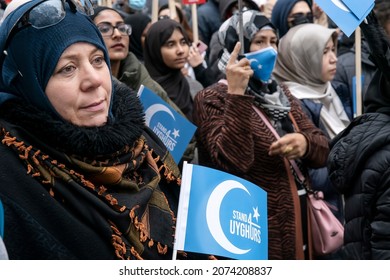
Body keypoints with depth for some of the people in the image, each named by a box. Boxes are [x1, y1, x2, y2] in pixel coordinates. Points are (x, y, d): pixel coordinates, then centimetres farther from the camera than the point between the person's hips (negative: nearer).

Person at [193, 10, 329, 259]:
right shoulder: (214, 98, -10)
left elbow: (323, 151, 8)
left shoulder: (282, 95, 14)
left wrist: (305, 142, -14)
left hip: (295, 228, 7)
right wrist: (237, 94, -27)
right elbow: (232, 161, -24)